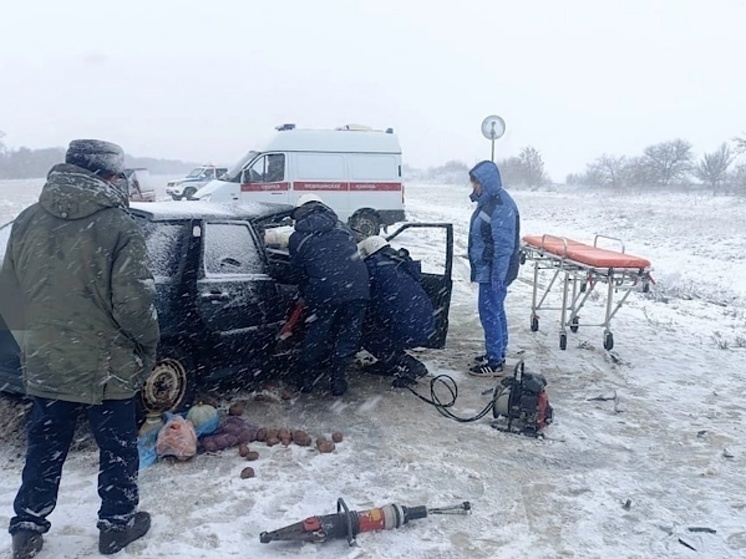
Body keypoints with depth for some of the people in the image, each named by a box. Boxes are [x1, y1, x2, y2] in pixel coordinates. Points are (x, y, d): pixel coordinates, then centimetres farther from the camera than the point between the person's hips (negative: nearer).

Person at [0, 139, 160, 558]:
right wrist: (149, 345, -3)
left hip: (45, 364, 5)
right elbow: (133, 301, -20)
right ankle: (117, 524, 29)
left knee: (44, 449, 20)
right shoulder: (117, 225, -18)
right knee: (117, 449, 15)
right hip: (107, 367, -5)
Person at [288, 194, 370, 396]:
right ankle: (338, 378, 25)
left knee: (317, 334, 18)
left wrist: (307, 296, 29)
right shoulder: (341, 228, 22)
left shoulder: (297, 238, 12)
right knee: (348, 334, 17)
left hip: (325, 290, -2)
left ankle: (307, 376, 32)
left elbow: (298, 271, 14)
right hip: (357, 287, 2)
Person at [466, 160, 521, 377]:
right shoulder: (489, 201, 11)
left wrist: (497, 277, -23)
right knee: (495, 312, 17)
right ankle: (496, 354, 28)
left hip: (494, 271, -10)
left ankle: (495, 363, 4)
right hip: (487, 269, 10)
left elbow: (504, 246, -23)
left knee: (490, 313, -5)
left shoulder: (501, 206, -21)